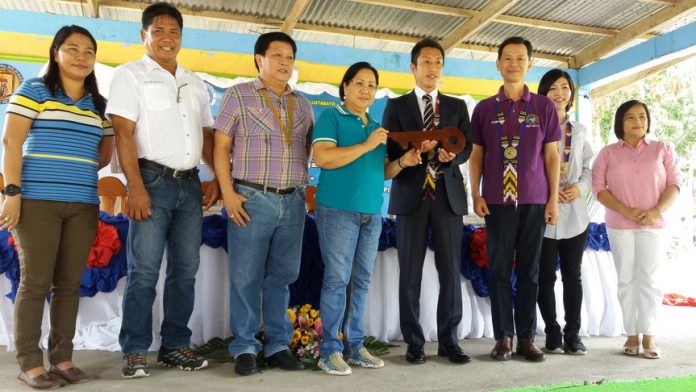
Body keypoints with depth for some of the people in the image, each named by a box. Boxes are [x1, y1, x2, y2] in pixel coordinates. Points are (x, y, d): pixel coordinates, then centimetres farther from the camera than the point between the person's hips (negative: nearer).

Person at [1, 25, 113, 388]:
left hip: (83, 205, 5)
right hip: (37, 201, -4)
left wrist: (74, 170, 3)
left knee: (69, 283, 6)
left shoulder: (99, 104, 16)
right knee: (35, 282, -2)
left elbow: (105, 153, 19)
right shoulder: (34, 90, 3)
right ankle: (29, 363, 7)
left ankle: (62, 358, 15)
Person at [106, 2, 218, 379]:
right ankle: (135, 352, 5)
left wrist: (218, 178, 6)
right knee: (144, 271, -5)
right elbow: (124, 133, -7)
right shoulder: (130, 74, 3)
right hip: (153, 180, -5)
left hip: (190, 183, 5)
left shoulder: (195, 83, 18)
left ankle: (175, 346, 17)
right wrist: (136, 187, -17)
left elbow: (206, 135, 19)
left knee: (185, 269, 7)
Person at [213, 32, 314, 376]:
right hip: (251, 199, -3)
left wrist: (306, 190, 3)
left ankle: (278, 345, 19)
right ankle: (244, 348, 14)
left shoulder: (302, 103, 15)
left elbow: (310, 148, 16)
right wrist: (228, 193, -9)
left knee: (281, 276, 8)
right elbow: (221, 146, 0)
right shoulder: (238, 95, 4)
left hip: (292, 201, 4)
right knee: (246, 277, 2)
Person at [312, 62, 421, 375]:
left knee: (361, 281, 9)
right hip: (338, 210, -6)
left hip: (372, 213, 7)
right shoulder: (331, 117, -1)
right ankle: (330, 350, 5)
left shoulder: (376, 126, 19)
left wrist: (402, 162, 1)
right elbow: (322, 158, -16)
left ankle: (355, 346, 17)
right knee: (337, 279, -5)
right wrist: (367, 146, -15)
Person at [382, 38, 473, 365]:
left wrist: (452, 155, -14)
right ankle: (414, 342, 13)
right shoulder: (396, 106, 8)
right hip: (411, 194, -1)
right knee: (410, 272, 3)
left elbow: (467, 147, 7)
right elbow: (388, 150, 0)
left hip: (448, 195, 2)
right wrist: (414, 149, -18)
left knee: (451, 271, 3)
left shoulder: (457, 106, 15)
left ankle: (448, 340, 14)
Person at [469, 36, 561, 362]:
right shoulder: (484, 108, 7)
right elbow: (476, 155, 8)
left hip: (534, 200, 0)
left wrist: (554, 198, 0)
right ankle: (503, 336, 9)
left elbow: (551, 155, 6)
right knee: (499, 269, 1)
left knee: (529, 269, 5)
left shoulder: (544, 106, 7)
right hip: (497, 200, 0)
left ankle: (526, 337, 13)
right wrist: (476, 195, -2)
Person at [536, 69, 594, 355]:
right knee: (546, 276, 2)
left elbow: (588, 169, 12)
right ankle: (552, 334, 13)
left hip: (574, 215, 4)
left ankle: (573, 334, 16)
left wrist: (579, 187, -8)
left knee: (573, 275, 8)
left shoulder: (580, 131, 13)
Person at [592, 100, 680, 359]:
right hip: (619, 225, 0)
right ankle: (632, 334, 11)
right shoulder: (608, 153, 6)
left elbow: (674, 184, 2)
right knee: (626, 280, 3)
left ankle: (649, 336, 5)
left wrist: (657, 211, -14)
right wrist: (625, 210, -14)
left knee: (648, 279, -2)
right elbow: (598, 187, -1)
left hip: (653, 225, 0)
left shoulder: (662, 149, 7)